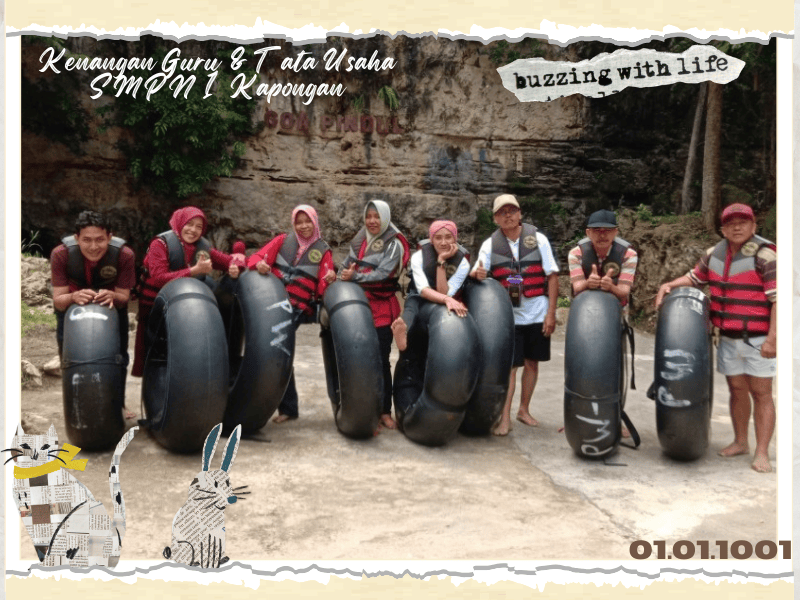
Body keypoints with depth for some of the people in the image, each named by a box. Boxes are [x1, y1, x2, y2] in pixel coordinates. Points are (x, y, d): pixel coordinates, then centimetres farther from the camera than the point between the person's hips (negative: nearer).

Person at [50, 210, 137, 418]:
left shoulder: (124, 255, -32)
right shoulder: (61, 254, -32)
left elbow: (124, 298, -25)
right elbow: (58, 301, -29)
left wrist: (112, 296, -48)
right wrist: (74, 297, -51)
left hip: (111, 304, 0)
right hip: (72, 305, 0)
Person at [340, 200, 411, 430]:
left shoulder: (393, 244, -4)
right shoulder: (359, 241, 14)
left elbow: (383, 273, -15)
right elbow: (346, 266, 15)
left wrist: (354, 276, -20)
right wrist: (342, 276, -4)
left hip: (382, 307, -5)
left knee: (381, 360, -3)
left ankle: (385, 411, 6)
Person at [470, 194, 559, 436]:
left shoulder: (538, 239, -3)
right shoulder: (490, 244, 0)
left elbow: (552, 276, -2)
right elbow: (477, 272, -8)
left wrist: (551, 312, -6)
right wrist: (476, 273, -33)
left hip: (537, 314, 1)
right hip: (508, 314, -1)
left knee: (532, 362, 11)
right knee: (509, 365, -4)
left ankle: (524, 410, 27)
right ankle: (505, 418, 2)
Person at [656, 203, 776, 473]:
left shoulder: (765, 256, -14)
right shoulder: (715, 254, 5)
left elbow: (778, 299, -17)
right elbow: (695, 277, 21)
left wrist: (772, 338, -22)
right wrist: (669, 285, 3)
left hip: (758, 339, -5)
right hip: (728, 338, 6)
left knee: (761, 393, 1)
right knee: (736, 390, 14)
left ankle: (762, 453, 7)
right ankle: (740, 442, 28)